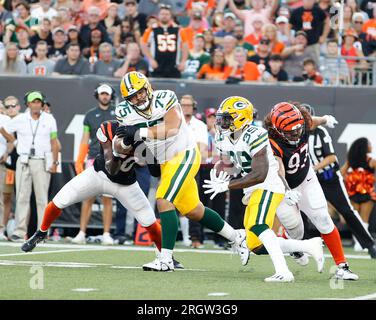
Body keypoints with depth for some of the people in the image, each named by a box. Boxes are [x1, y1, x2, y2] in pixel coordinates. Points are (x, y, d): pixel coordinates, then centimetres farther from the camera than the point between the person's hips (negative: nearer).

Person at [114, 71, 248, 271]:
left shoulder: (164, 99, -17)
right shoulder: (126, 113, -2)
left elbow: (172, 128, -31)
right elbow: (118, 146, -2)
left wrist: (140, 132, -35)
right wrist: (126, 141, -25)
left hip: (184, 155, -7)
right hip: (166, 163, 7)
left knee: (164, 201, -22)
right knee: (193, 211, 17)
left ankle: (166, 259, -21)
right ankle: (236, 238, 36)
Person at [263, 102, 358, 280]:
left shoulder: (303, 124, -19)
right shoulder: (273, 145, -36)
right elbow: (278, 173, -48)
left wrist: (325, 120, 29)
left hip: (306, 180, 4)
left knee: (323, 219, -7)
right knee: (295, 231, -3)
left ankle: (342, 266, -2)